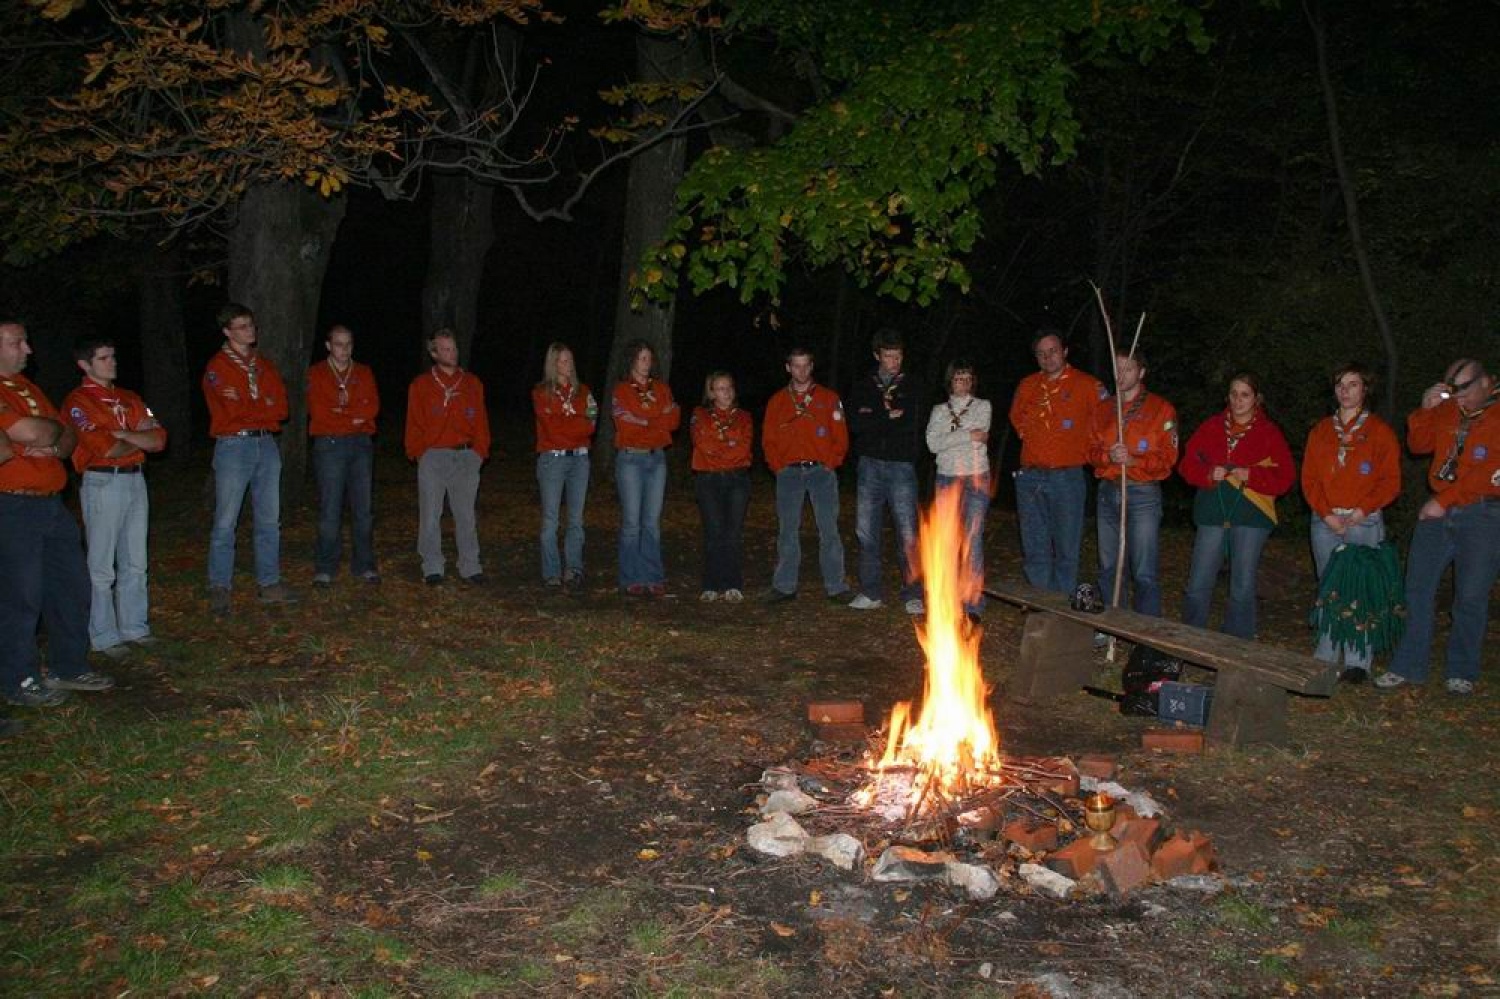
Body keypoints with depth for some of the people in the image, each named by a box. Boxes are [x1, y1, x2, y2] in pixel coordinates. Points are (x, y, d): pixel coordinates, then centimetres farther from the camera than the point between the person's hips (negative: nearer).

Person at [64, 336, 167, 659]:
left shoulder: (129, 399, 14)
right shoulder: (78, 401, -7)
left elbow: (159, 440, 4)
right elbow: (106, 448, -17)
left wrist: (122, 433, -11)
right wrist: (141, 439, -1)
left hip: (136, 480, 7)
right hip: (102, 484, -7)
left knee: (135, 563, 13)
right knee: (101, 566, -2)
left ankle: (135, 628, 22)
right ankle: (104, 637, 6)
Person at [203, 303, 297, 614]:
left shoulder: (264, 364, 15)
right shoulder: (217, 367, -3)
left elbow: (280, 407, 3)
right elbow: (234, 410, -15)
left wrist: (249, 409, -9)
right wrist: (265, 407, -2)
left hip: (266, 445, 6)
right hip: (233, 447, -5)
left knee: (269, 520, 9)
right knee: (225, 522, -4)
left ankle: (270, 584, 17)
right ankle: (219, 589, 3)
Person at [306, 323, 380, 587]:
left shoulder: (364, 373, 15)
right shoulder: (316, 374, 6)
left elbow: (372, 407, 0)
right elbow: (317, 411, -6)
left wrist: (340, 411, -9)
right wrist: (353, 418, -5)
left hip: (361, 444, 3)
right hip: (329, 444, -3)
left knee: (364, 508, 4)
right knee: (330, 509, -6)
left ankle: (364, 565, 11)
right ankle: (324, 569, 1)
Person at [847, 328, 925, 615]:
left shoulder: (910, 389, 7)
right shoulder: (863, 388, 11)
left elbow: (911, 426, -8)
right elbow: (856, 424, -4)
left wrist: (874, 420, -5)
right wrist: (888, 418, -8)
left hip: (901, 465, -2)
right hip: (869, 465, 2)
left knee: (908, 534, -6)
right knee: (866, 532, 4)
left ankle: (913, 595, 1)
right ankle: (871, 593, 13)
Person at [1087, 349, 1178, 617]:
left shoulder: (1160, 409, -1)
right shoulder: (1103, 408, 13)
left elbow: (1168, 456, -7)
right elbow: (1092, 450, 9)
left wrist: (1133, 460, -21)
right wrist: (1108, 456, -13)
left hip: (1142, 494, -5)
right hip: (1108, 492, 5)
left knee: (1144, 573, -7)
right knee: (1108, 569, 11)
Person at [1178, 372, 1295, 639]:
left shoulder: (1269, 432, 3)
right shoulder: (1211, 427, 9)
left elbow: (1285, 477, -3)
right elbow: (1187, 464, 4)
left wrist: (1250, 475, -17)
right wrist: (1209, 474, -15)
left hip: (1251, 516, -2)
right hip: (1213, 513, 2)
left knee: (1243, 589, 5)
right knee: (1197, 585, 2)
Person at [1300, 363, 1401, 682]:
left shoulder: (1380, 431, 4)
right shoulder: (1321, 431, 13)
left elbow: (1391, 482, 0)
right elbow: (1309, 479, 9)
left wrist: (1361, 511, -13)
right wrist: (1326, 514, -5)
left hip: (1364, 523, -3)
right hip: (1325, 522, 3)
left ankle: (1357, 662, -3)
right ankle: (1326, 658, 12)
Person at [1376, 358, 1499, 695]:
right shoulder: (1447, 409, 8)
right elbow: (1419, 445, 13)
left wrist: (1444, 501, -17)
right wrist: (1426, 409, -3)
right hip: (1438, 511, 5)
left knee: (1471, 596, 2)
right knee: (1418, 589, 4)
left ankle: (1462, 672, 15)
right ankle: (1408, 667, 11)